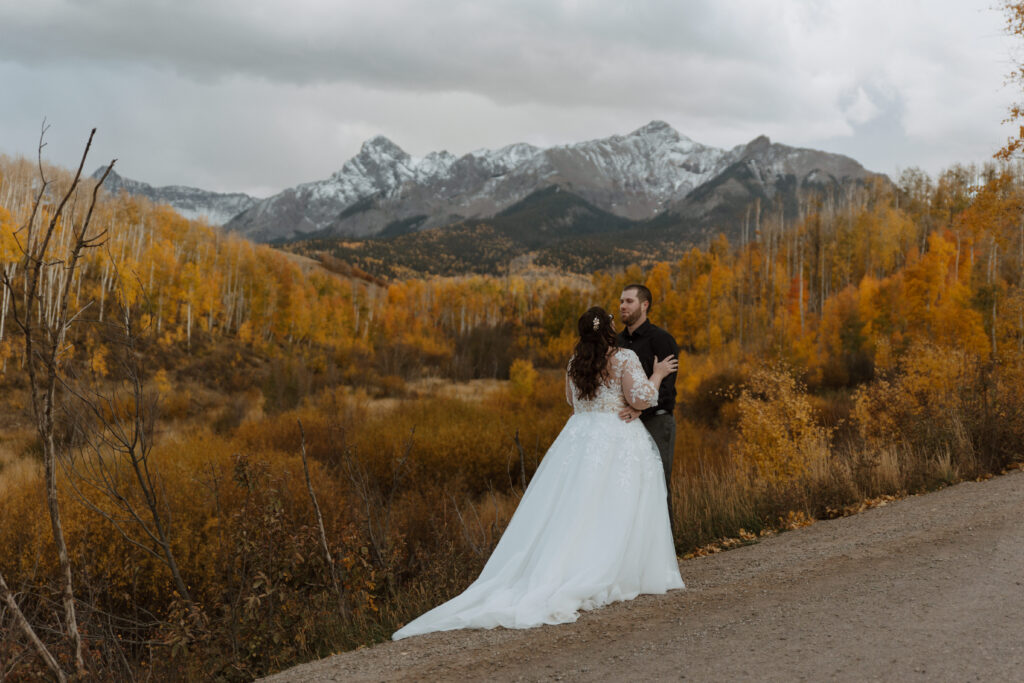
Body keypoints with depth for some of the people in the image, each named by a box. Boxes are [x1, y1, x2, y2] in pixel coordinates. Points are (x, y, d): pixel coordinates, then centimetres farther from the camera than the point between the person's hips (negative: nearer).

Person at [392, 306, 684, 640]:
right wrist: (657, 375, 0)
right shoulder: (625, 358, -8)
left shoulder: (575, 362, 11)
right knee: (613, 515, 0)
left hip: (579, 437, 5)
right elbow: (641, 398, -16)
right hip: (618, 442, -5)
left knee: (572, 512, 4)